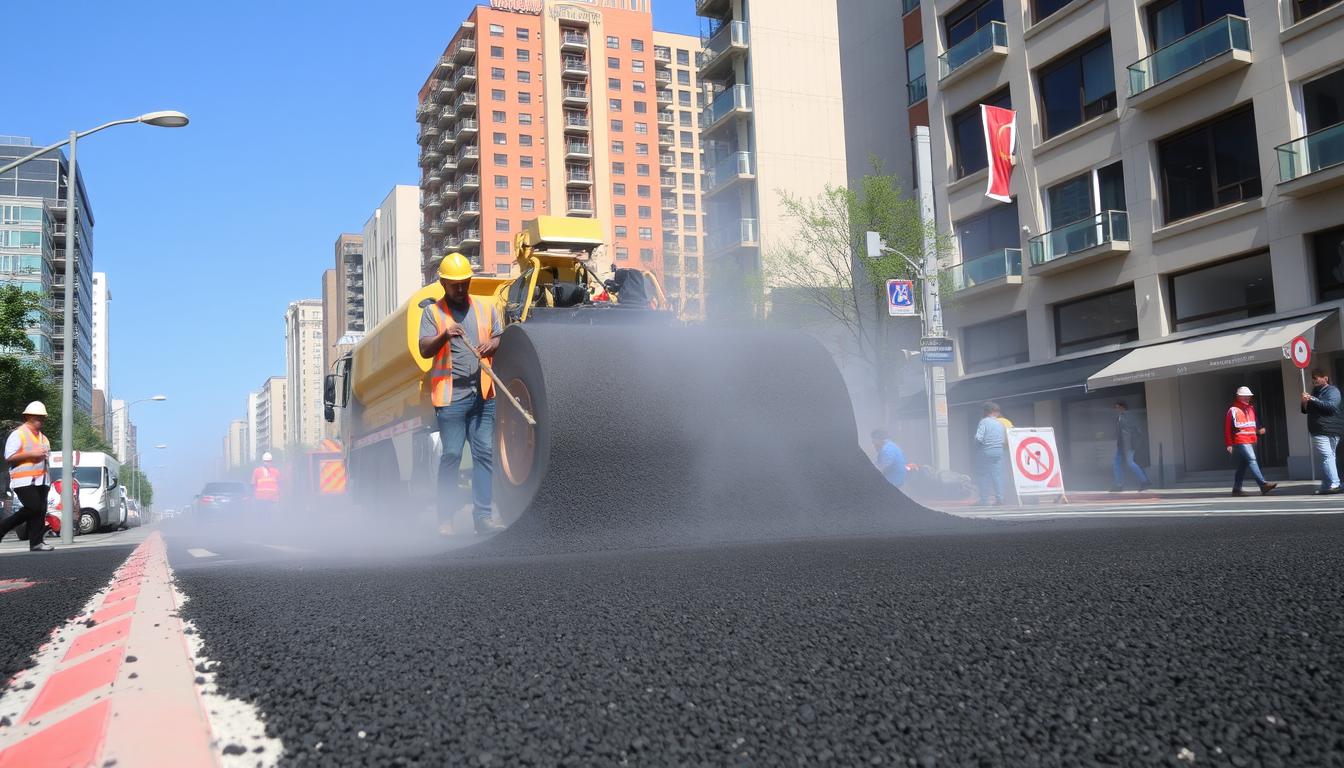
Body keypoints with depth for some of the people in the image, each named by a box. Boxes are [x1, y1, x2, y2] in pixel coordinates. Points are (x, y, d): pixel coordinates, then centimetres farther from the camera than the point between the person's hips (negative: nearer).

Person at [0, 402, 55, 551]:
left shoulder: (43, 438, 21)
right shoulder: (18, 434, -3)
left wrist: (46, 457, 11)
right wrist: (31, 454, -16)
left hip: (41, 481, 8)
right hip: (24, 481, -8)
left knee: (40, 511, 0)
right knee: (33, 508, -17)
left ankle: (36, 543, 0)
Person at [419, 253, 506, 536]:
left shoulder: (485, 308, 15)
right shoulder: (433, 312, 6)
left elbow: (501, 339, 17)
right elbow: (424, 350, -4)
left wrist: (492, 345, -7)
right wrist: (444, 336, -24)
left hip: (482, 394, 3)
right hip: (450, 394, -3)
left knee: (484, 453, 0)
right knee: (451, 455, -3)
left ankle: (483, 515, 4)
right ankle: (445, 518, 3)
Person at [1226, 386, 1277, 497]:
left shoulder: (1251, 409, 17)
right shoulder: (1233, 410, -7)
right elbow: (1227, 427, -8)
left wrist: (1258, 431, 4)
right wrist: (1229, 444, -11)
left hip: (1251, 441, 8)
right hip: (1240, 441, -8)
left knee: (1242, 466, 10)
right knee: (1252, 460, -18)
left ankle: (1236, 489, 16)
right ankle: (1263, 485, -24)